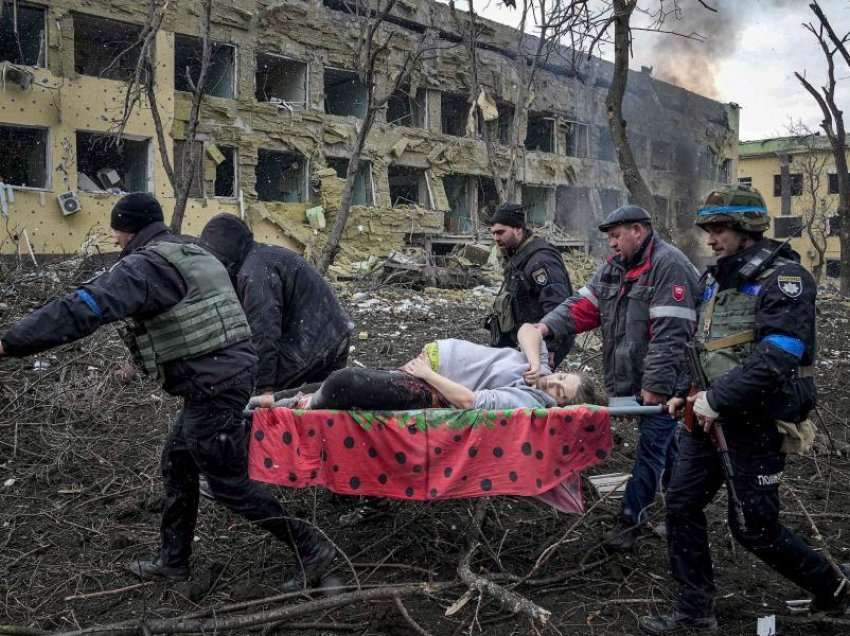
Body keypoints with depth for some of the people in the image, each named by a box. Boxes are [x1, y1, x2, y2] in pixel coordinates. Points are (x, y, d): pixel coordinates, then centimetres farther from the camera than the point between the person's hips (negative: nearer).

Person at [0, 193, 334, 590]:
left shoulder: (146, 265, -14)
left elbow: (84, 308, -25)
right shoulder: (195, 256, 16)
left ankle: (311, 550, 9)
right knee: (177, 464, 20)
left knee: (230, 484, 1)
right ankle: (173, 561, 32)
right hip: (230, 374, 10)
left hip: (213, 389, -10)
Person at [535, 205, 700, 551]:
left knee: (651, 446, 0)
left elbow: (670, 333, -23)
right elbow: (584, 305, 5)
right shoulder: (615, 266, 11)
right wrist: (548, 325, -11)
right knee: (664, 444, 19)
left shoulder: (668, 265, -17)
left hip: (662, 382, -8)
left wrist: (656, 384, -25)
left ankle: (632, 517, 10)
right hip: (633, 378, 9)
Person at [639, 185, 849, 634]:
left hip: (757, 421, -8)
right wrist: (691, 393, 6)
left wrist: (717, 400, -22)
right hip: (710, 415, 8)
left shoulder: (784, 278, -14)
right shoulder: (717, 278, 12)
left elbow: (775, 359, -24)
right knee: (682, 505, 5)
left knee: (754, 526, 1)